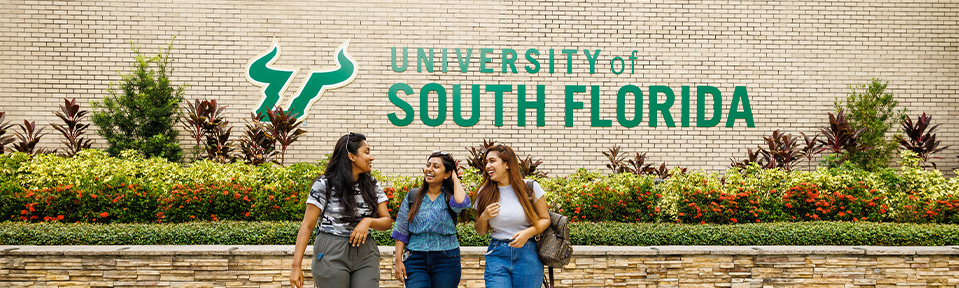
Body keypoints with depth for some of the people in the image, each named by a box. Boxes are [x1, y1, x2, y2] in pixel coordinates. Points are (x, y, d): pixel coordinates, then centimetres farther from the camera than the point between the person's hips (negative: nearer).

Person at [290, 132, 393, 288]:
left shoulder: (372, 185, 8)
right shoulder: (324, 184, -5)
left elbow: (387, 221, 8)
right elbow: (307, 226, -6)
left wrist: (368, 221, -15)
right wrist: (296, 266, -12)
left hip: (365, 254, 4)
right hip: (332, 254, -3)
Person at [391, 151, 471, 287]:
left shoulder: (450, 198, 1)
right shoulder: (412, 196, 7)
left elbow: (461, 202, -25)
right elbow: (401, 231, 8)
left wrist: (455, 179, -8)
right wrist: (398, 260, 1)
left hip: (446, 261, -1)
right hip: (416, 260, 1)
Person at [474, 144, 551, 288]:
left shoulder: (530, 188, -2)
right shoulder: (485, 192, 5)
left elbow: (545, 219, 4)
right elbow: (480, 231, 13)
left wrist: (527, 233, -14)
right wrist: (484, 217, -9)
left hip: (526, 255, -1)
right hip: (496, 255, 2)